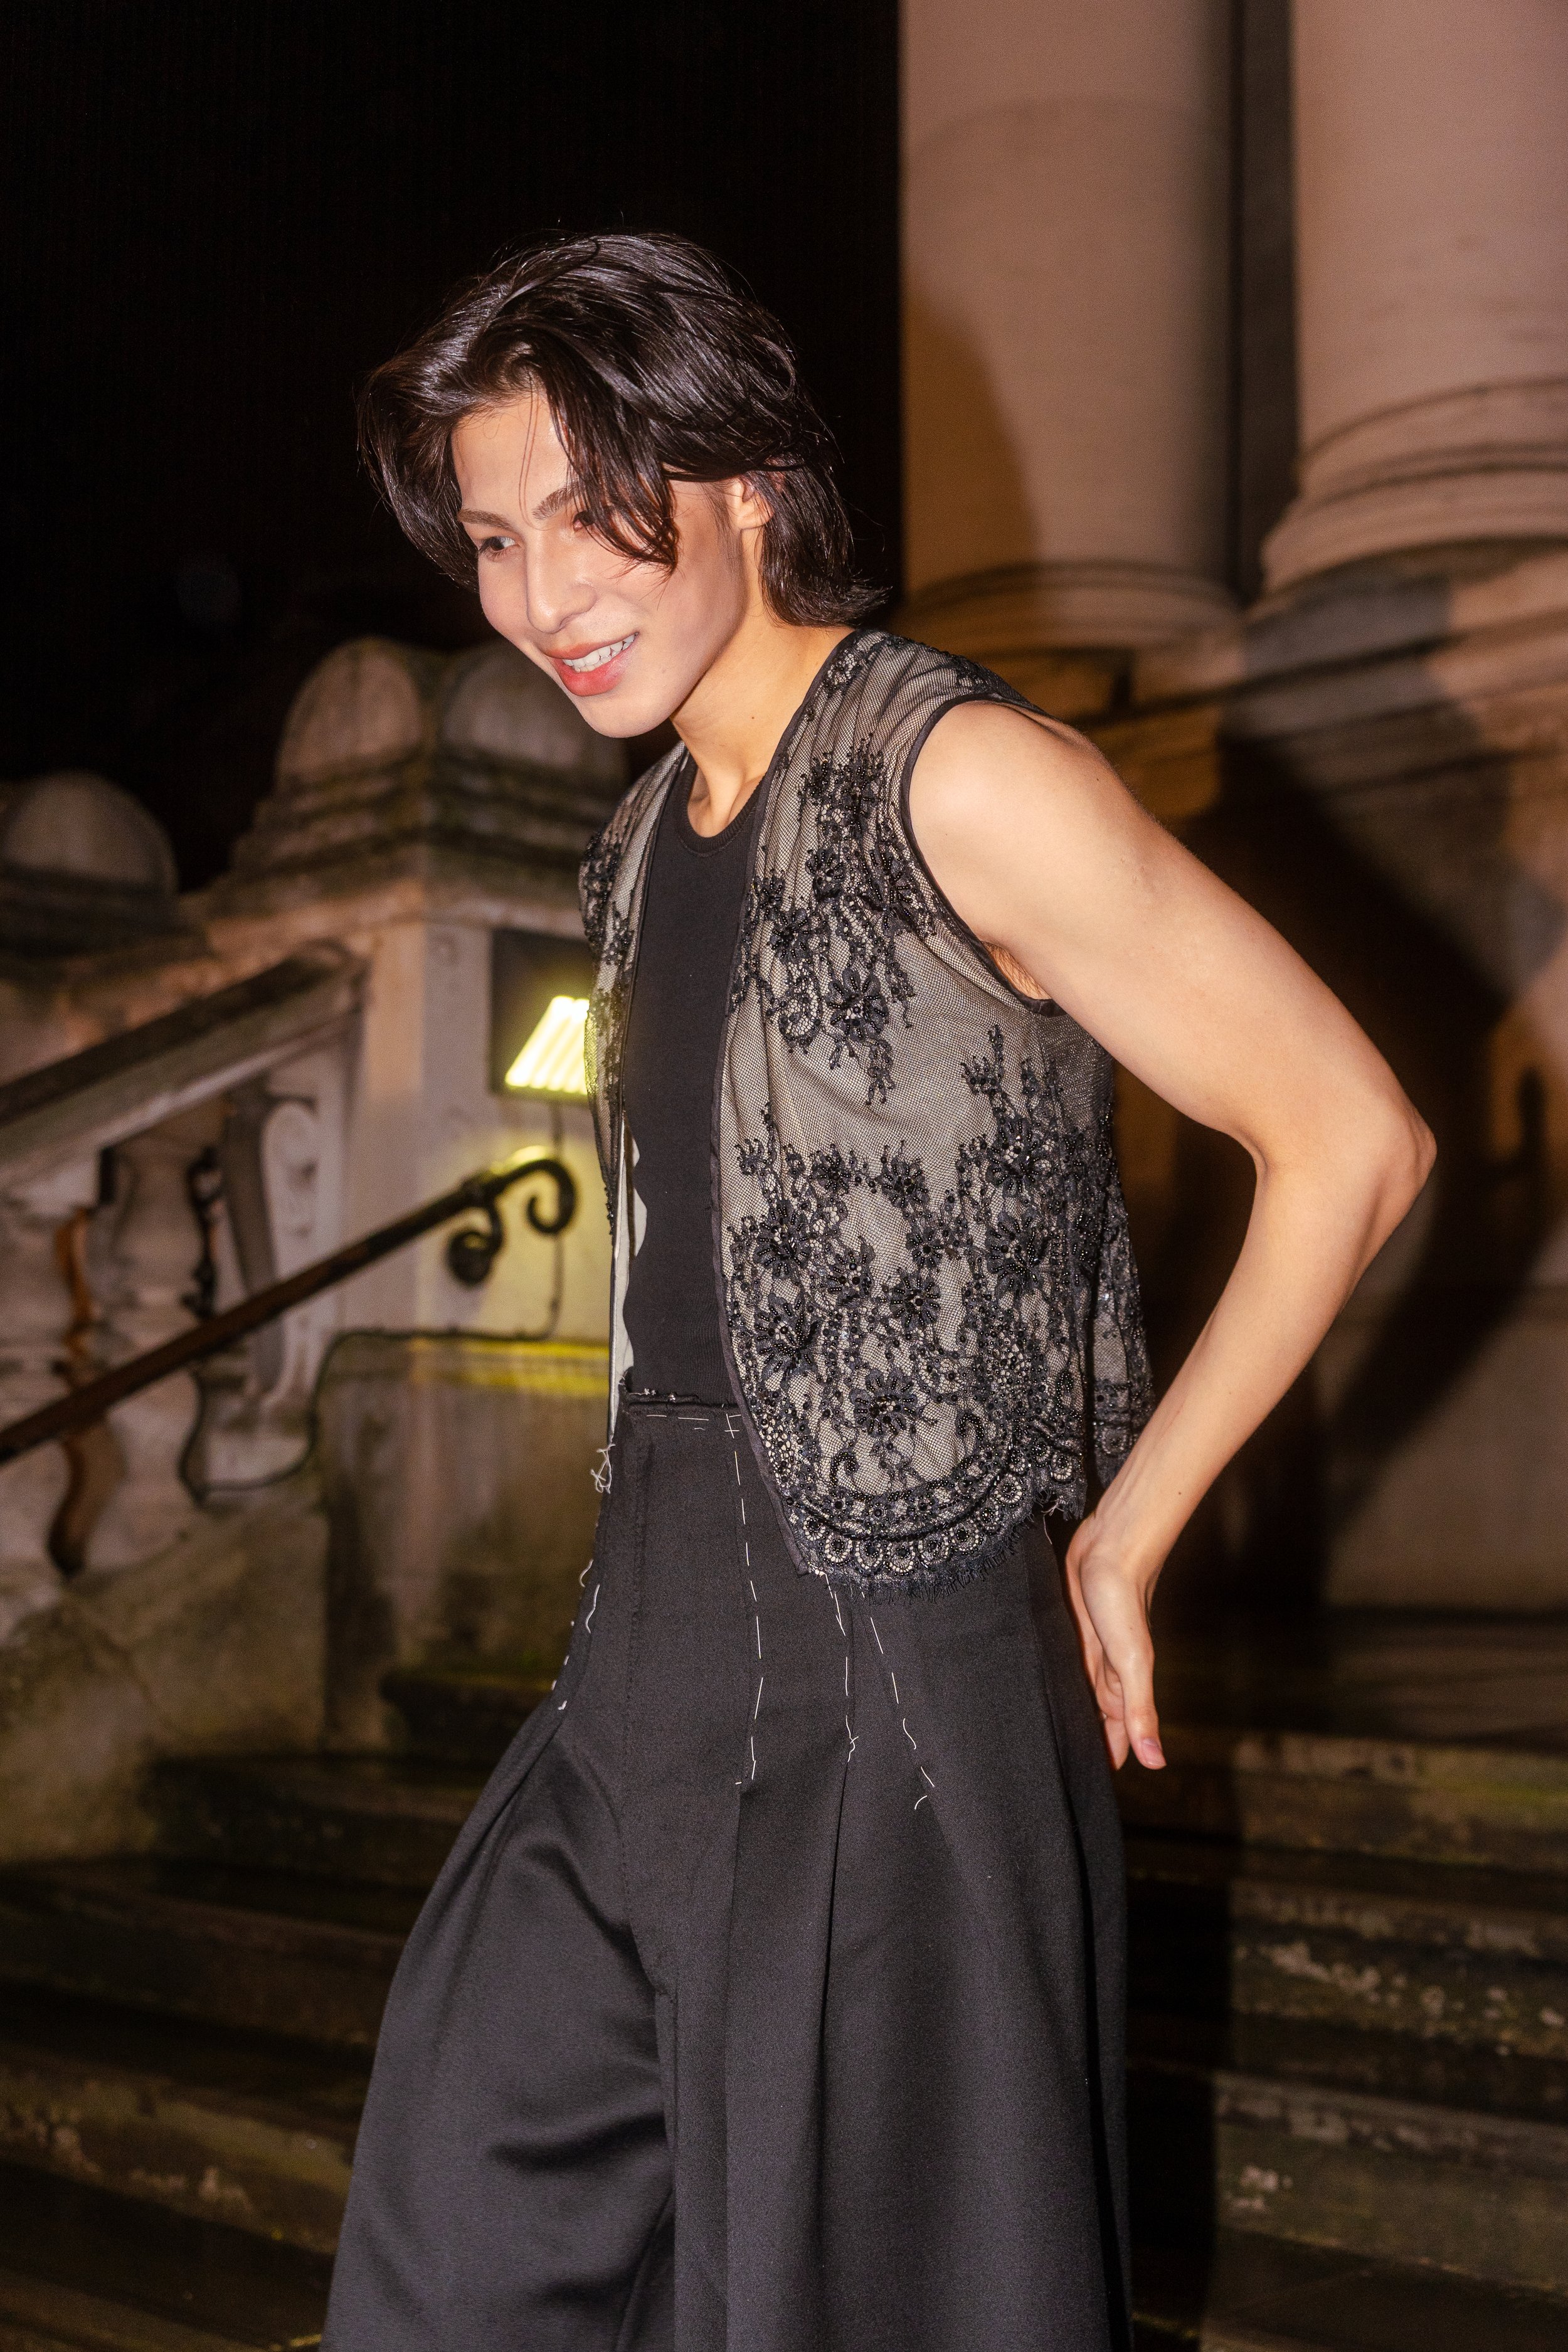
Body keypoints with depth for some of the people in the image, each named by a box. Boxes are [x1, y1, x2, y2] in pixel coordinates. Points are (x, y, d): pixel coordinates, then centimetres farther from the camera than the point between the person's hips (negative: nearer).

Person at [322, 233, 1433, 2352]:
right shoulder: (648, 845, 12)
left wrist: (1120, 1542, -7)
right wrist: (664, 1571, 11)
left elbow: (1350, 1142, -13)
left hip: (893, 1695, -8)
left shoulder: (962, 778, -13)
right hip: (650, 1668, 8)